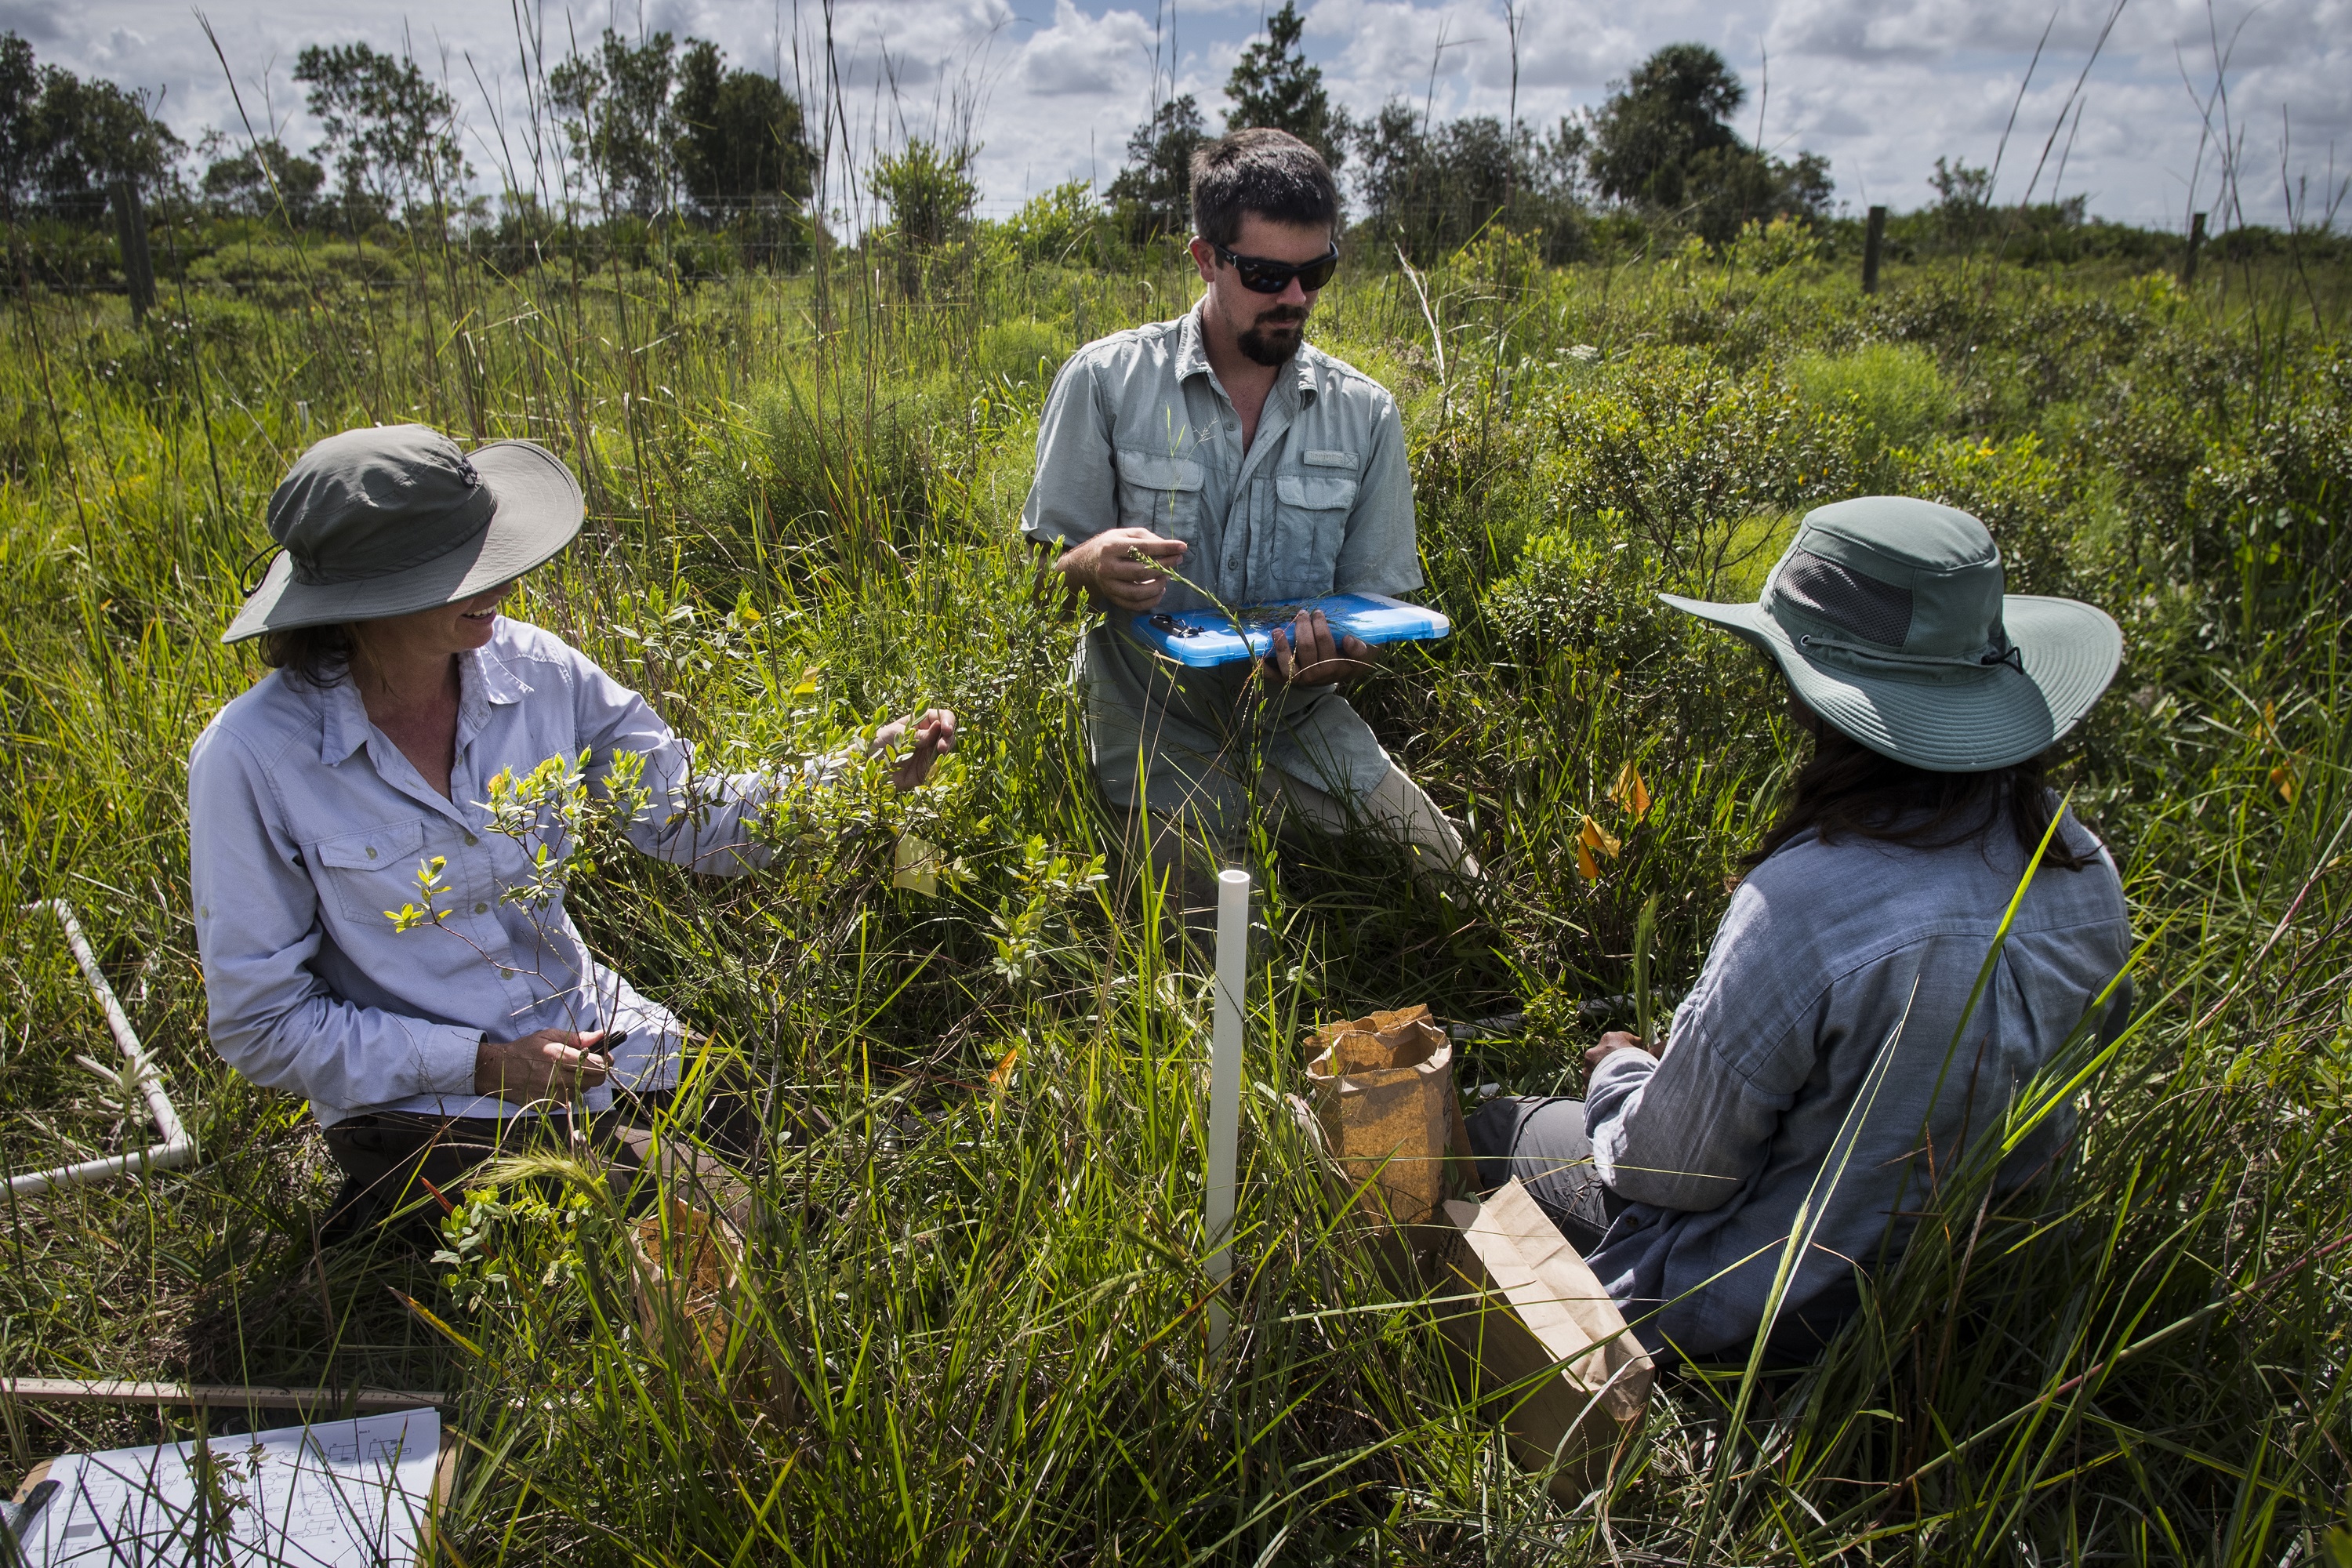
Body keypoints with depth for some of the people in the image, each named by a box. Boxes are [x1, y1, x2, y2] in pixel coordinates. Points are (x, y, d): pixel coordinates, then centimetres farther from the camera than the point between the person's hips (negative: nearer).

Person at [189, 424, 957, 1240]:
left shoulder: (531, 668, -8)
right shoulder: (253, 757, -17)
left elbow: (689, 816, -2)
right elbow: (262, 1025, -10)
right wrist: (482, 1065, -17)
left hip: (593, 1037, 4)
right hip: (424, 1109, -4)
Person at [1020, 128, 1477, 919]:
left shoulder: (1365, 413, 3)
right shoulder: (1105, 381, -5)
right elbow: (1042, 570, 0)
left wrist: (1336, 658, -19)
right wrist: (1093, 568, -26)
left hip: (1303, 728, 3)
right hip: (1162, 730, -3)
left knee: (1451, 886, -5)